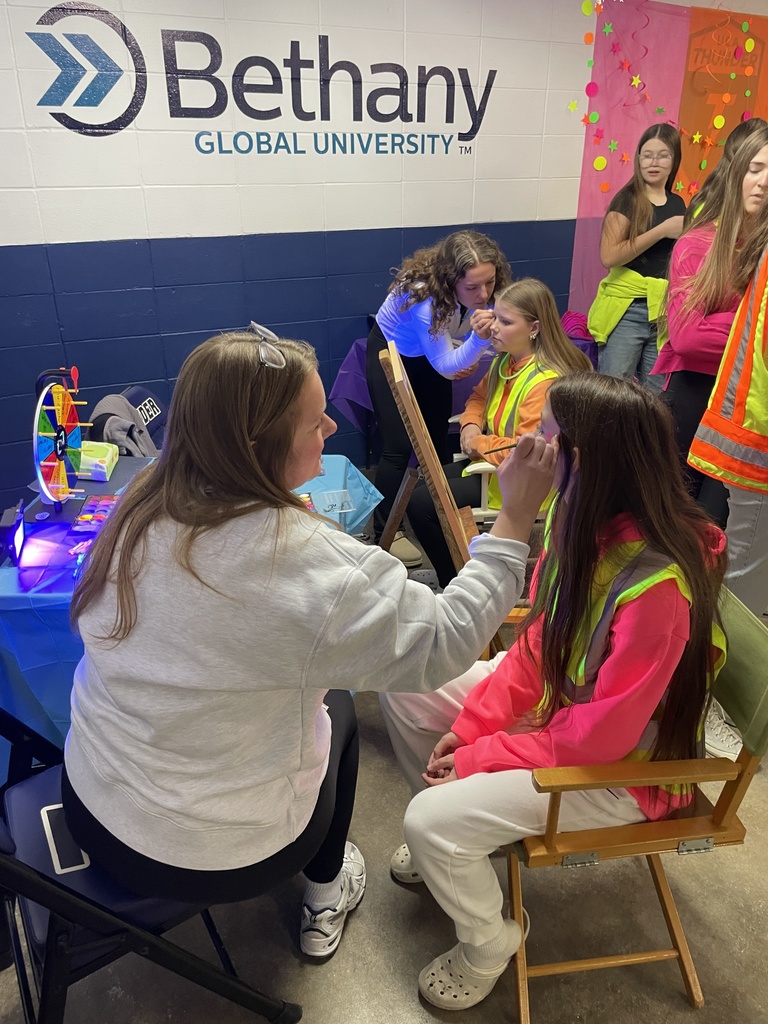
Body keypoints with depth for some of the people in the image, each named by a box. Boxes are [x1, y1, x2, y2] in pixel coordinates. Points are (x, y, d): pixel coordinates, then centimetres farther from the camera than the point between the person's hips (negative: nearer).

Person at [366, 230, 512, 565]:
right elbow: (445, 364, -33)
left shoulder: (475, 291, -23)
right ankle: (386, 532, 3)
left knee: (438, 437, 8)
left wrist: (463, 356, -21)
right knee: (399, 446, -10)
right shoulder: (423, 296, -40)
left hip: (430, 354, 6)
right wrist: (479, 338, -50)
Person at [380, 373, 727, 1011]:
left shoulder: (657, 585, -35)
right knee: (406, 685, 5)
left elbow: (603, 733, -28)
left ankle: (487, 947, 15)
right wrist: (471, 724, -7)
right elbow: (536, 642, -1)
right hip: (554, 702, 8)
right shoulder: (580, 520, -12)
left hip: (626, 767, -7)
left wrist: (479, 758, -19)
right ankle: (454, 844, 26)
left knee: (431, 819, -19)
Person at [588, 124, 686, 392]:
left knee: (655, 395, 9)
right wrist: (663, 230, -14)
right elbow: (609, 256, -17)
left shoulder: (678, 204, 13)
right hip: (627, 308, -5)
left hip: (665, 311, 5)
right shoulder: (627, 199, -3)